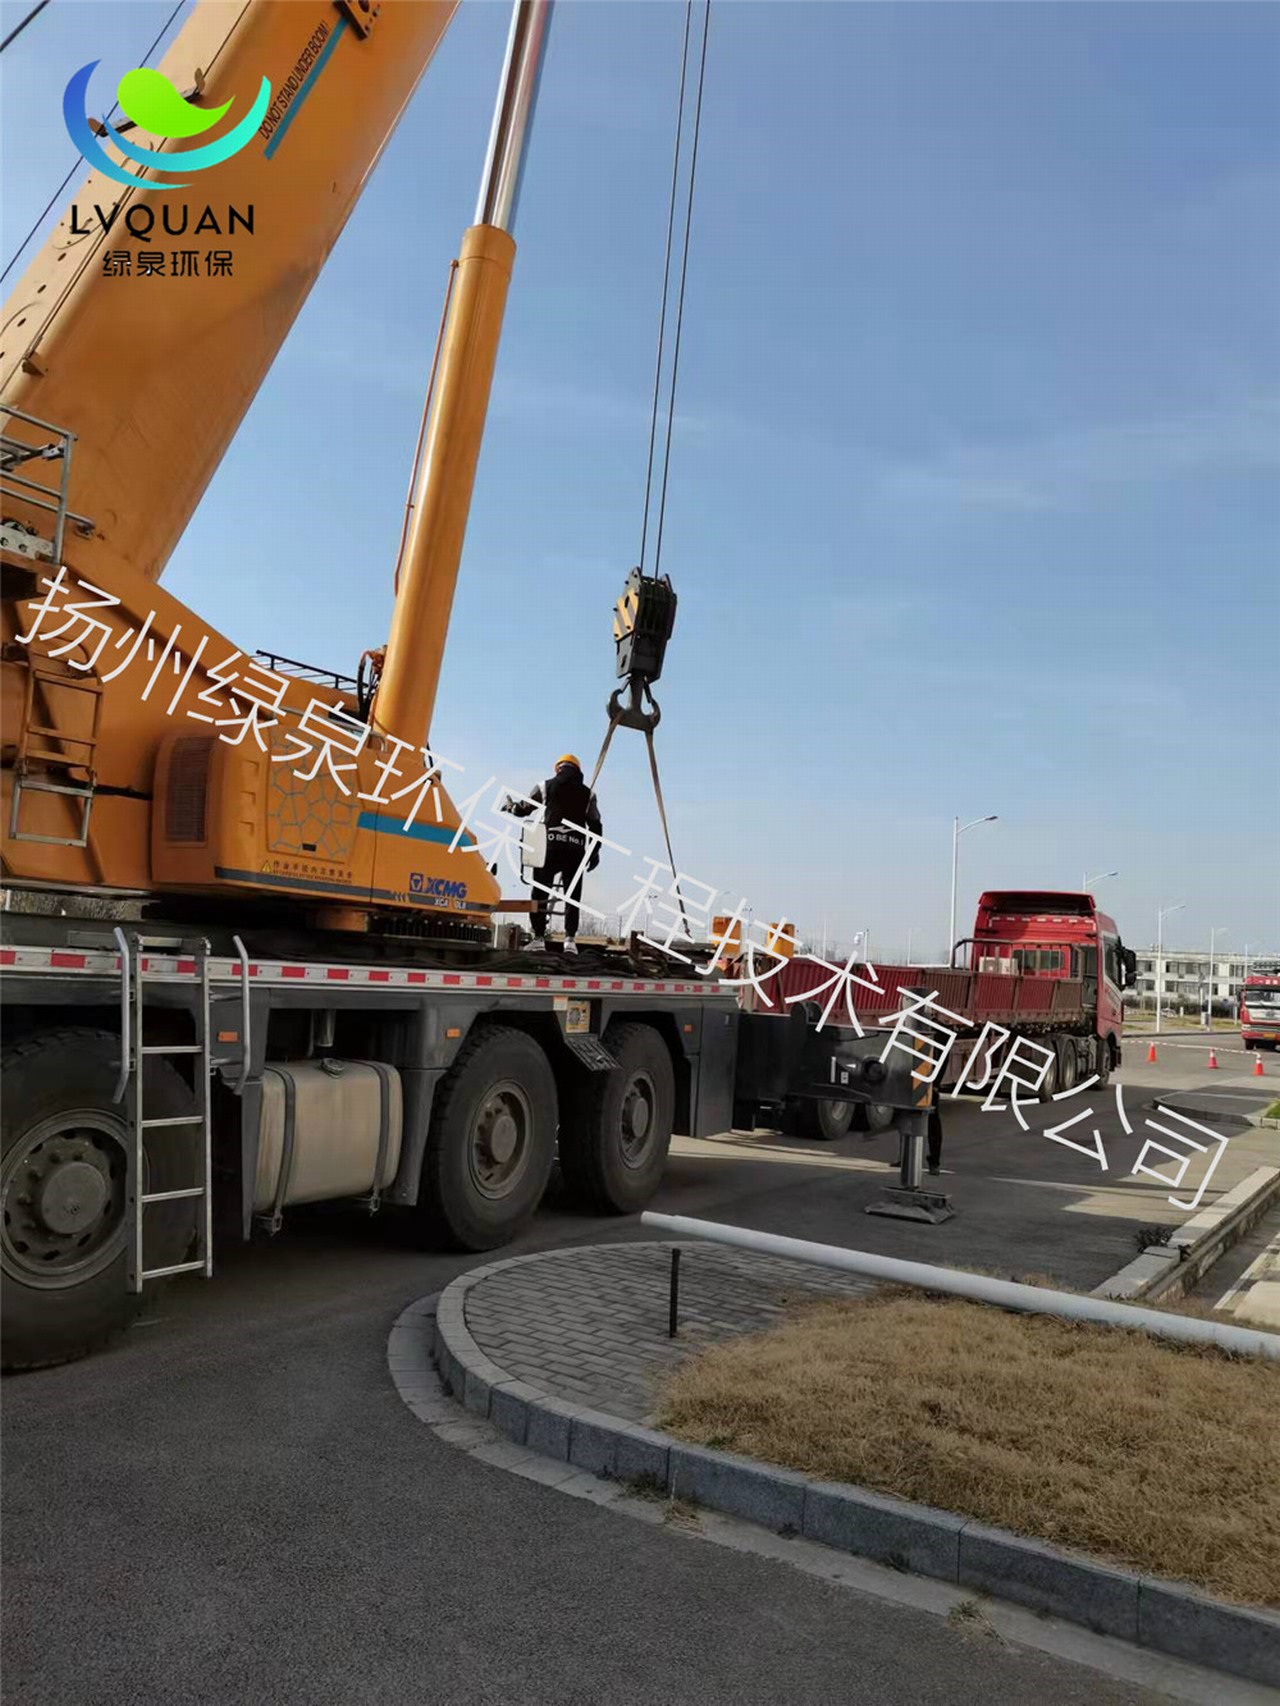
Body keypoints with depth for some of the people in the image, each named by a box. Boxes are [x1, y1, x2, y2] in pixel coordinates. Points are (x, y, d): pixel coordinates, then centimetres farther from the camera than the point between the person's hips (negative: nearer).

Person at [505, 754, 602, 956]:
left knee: (540, 891, 5)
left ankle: (538, 938, -1)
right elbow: (595, 824, 9)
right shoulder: (587, 793, 13)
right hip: (576, 847, 1)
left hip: (550, 844, -1)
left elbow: (524, 808, 19)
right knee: (573, 895, 5)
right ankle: (570, 939, -3)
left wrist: (511, 807, 41)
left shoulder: (547, 786, 10)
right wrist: (595, 852, 17)